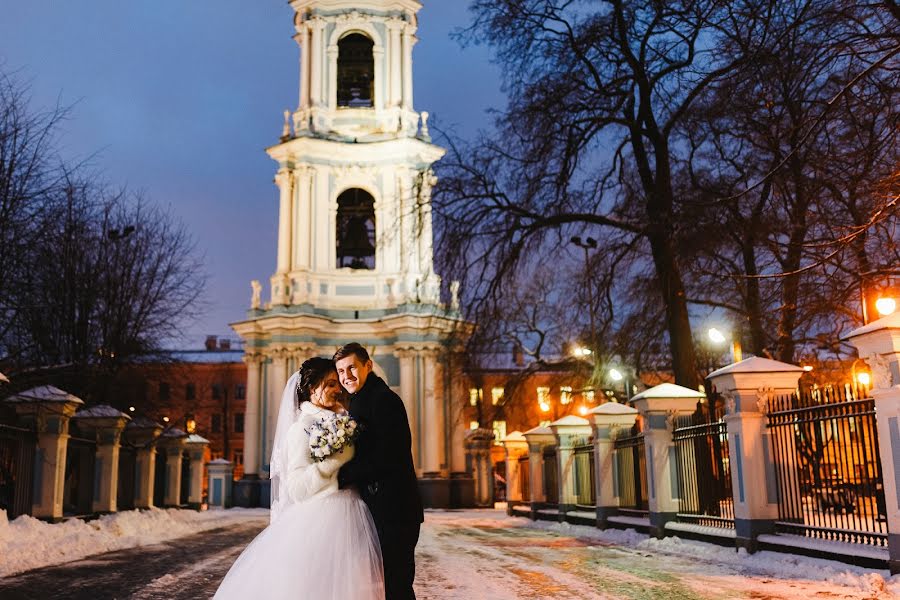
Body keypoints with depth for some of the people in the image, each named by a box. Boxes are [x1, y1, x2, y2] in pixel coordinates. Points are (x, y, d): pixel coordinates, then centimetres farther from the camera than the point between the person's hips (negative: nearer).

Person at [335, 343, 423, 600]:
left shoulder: (384, 399, -12)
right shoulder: (359, 403, 18)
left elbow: (387, 456, -20)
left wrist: (342, 477, -14)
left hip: (394, 511, -10)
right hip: (379, 511, 10)